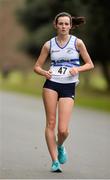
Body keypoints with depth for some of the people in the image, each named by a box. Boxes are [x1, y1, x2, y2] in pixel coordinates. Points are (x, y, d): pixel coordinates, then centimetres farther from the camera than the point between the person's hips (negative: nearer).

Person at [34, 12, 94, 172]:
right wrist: (44, 72, -10)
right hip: (51, 84, 1)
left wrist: (77, 69, -11)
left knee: (63, 129, -10)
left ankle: (60, 146, 25)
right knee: (51, 123, -4)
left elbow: (90, 64, 8)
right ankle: (55, 161, 5)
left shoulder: (77, 43, 3)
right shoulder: (49, 45, 6)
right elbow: (37, 67, 11)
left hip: (69, 87, -1)